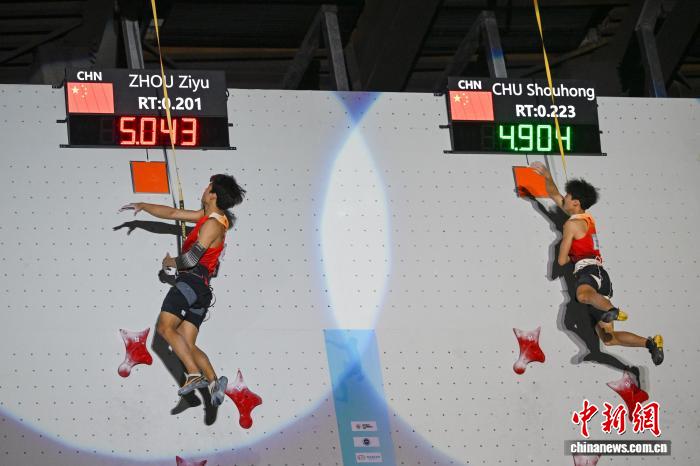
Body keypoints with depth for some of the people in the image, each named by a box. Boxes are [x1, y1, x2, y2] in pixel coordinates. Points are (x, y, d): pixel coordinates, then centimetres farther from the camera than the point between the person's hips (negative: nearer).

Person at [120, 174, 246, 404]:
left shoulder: (212, 224, -9)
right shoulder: (207, 216, 20)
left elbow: (191, 258, -15)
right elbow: (172, 213, 28)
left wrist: (171, 262, 3)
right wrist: (143, 206, 27)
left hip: (191, 280, -10)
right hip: (202, 290, 10)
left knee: (165, 327, -21)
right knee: (187, 345, 2)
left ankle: (195, 375, -29)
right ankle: (214, 381, -12)